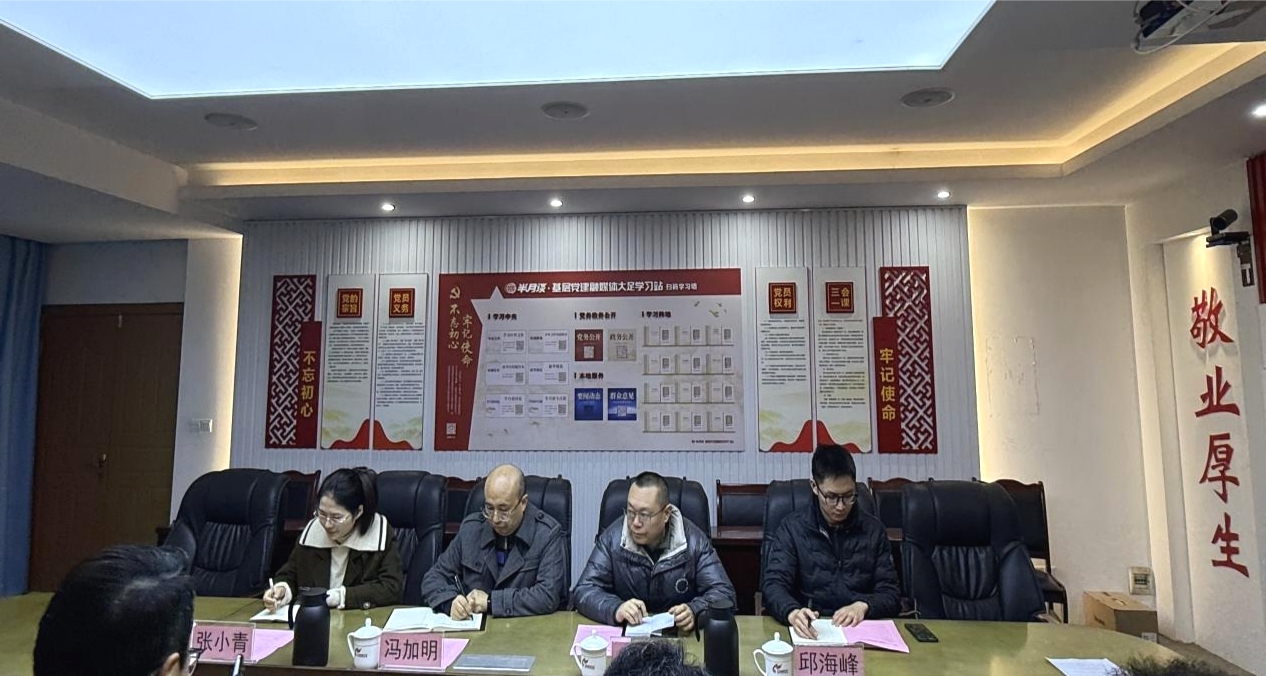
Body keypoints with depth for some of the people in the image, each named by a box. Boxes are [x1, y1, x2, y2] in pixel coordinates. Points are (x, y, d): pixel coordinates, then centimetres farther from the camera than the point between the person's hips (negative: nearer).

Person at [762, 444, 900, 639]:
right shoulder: (792, 528, 1)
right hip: (810, 630, -2)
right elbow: (774, 585, -8)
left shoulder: (874, 529, 8)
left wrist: (863, 606, -15)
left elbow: (891, 595, 8)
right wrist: (792, 613, -30)